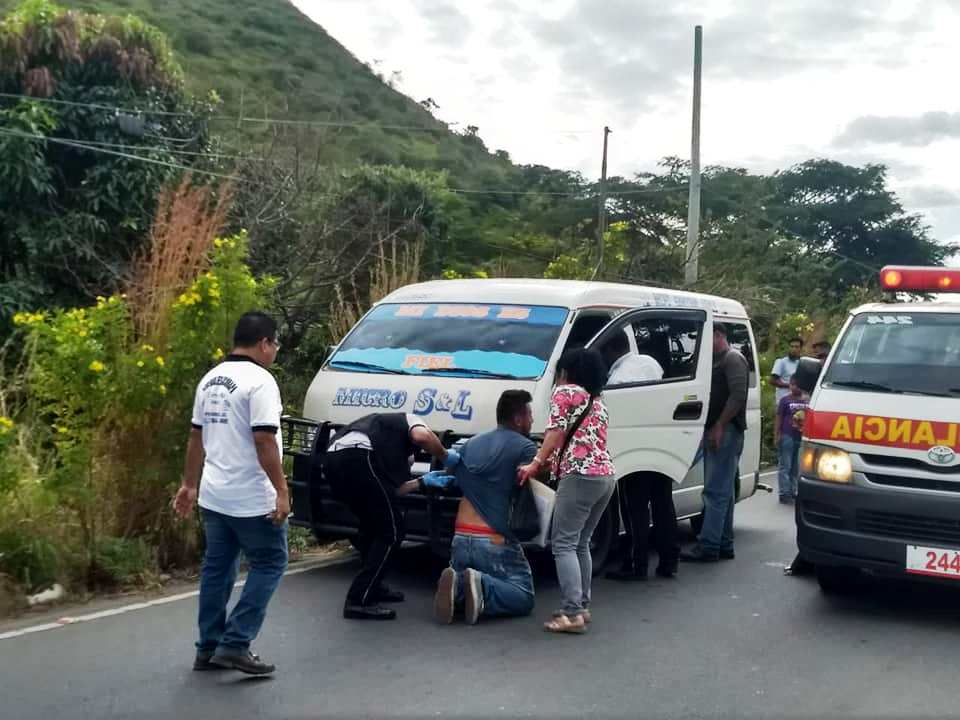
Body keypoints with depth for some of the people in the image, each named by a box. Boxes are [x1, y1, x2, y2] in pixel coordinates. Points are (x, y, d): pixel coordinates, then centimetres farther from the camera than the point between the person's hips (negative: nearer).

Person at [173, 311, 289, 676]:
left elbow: (196, 436, 16)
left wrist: (190, 485, 23)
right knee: (269, 564, 3)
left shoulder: (210, 379, 11)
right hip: (252, 499, -8)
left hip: (214, 495, 8)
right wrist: (282, 490, -19)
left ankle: (209, 648, 20)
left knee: (217, 567, 15)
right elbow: (264, 440, -22)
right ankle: (234, 645, -2)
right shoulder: (259, 381, -15)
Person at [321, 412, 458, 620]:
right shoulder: (411, 420, 23)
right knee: (391, 533, 1)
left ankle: (373, 587, 35)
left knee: (371, 527, 27)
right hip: (358, 457, -9)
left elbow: (393, 484, 38)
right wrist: (444, 456, 11)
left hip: (331, 458, 9)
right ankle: (359, 601, -4)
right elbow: (422, 436, -5)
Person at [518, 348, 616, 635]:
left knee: (564, 544, -9)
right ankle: (582, 607, 15)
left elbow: (557, 431, -7)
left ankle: (573, 614, -16)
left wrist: (536, 463, -8)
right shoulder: (597, 401, 26)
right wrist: (552, 460, 23)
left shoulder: (564, 392, 4)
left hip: (581, 477, -8)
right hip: (606, 475, 8)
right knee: (581, 544, 15)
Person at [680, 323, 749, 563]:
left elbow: (738, 396, -18)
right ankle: (723, 545, 17)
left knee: (715, 491, -12)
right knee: (723, 492, 12)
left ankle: (708, 546, -14)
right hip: (715, 432, 10)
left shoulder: (732, 359, -7)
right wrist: (710, 429, 14)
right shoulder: (716, 361, 23)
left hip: (725, 432, -10)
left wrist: (719, 426, -20)